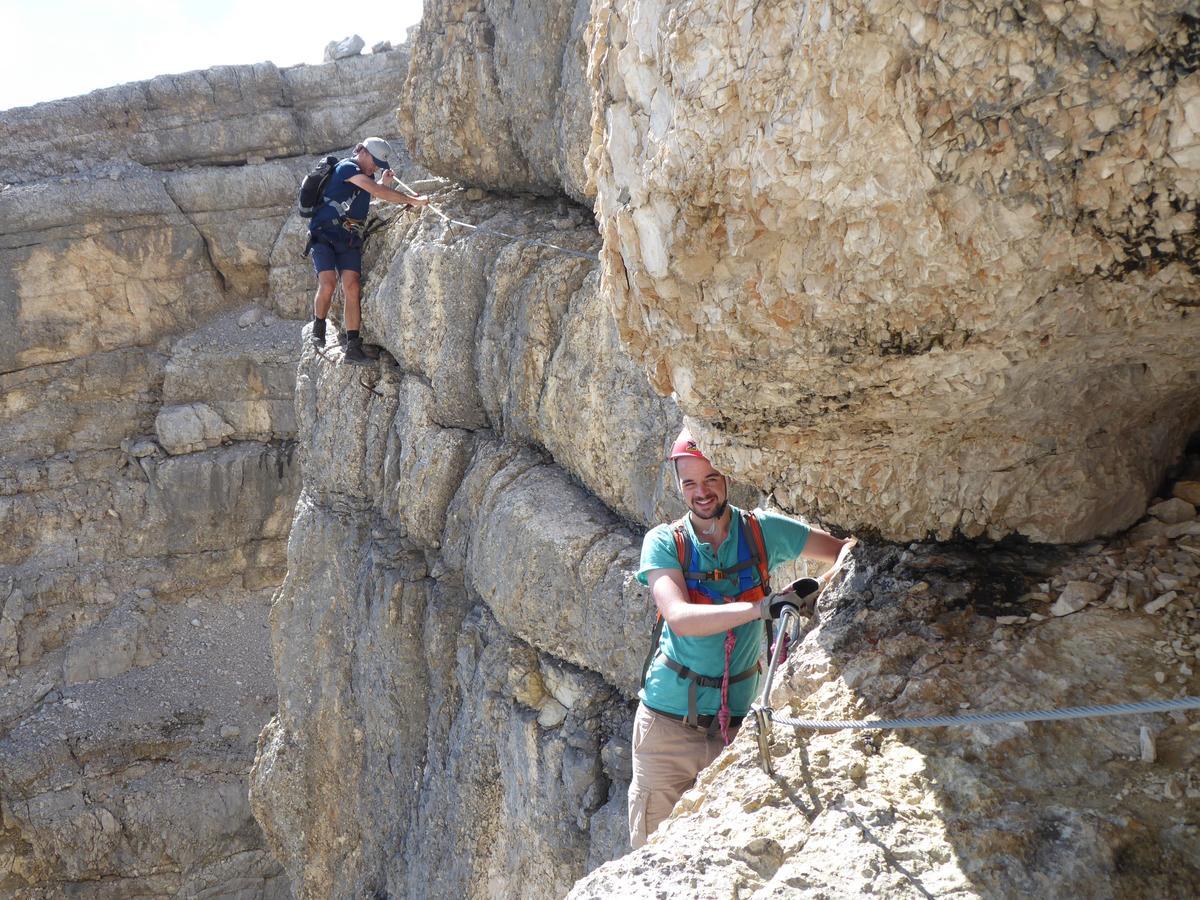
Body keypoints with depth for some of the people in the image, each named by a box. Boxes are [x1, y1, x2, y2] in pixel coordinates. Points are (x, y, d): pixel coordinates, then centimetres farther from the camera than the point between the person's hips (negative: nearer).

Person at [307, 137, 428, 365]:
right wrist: (413, 201, -21)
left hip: (350, 241, 7)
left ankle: (353, 348, -14)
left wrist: (383, 182, 24)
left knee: (352, 288, -10)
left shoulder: (365, 176, 19)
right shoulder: (347, 168, -9)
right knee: (328, 283, -23)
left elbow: (371, 191, 43)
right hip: (324, 234, -7)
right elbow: (379, 192, -20)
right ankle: (318, 327, 4)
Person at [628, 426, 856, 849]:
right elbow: (679, 618, -22)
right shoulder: (664, 541, -6)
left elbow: (844, 548, 9)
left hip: (735, 718, 2)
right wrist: (760, 607, -35)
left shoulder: (761, 530, -1)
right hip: (669, 718, -2)